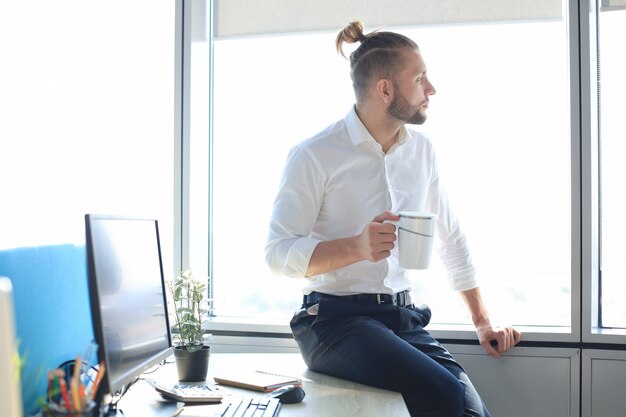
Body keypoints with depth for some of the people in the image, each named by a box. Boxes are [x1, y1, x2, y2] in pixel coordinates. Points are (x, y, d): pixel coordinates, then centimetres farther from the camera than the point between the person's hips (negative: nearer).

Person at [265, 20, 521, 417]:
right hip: (336, 320, -5)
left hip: (404, 318, 6)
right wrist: (357, 247, -27)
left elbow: (451, 237, 18)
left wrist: (483, 321, 18)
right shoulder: (314, 156, -9)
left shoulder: (422, 149, 9)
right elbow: (278, 251, -12)